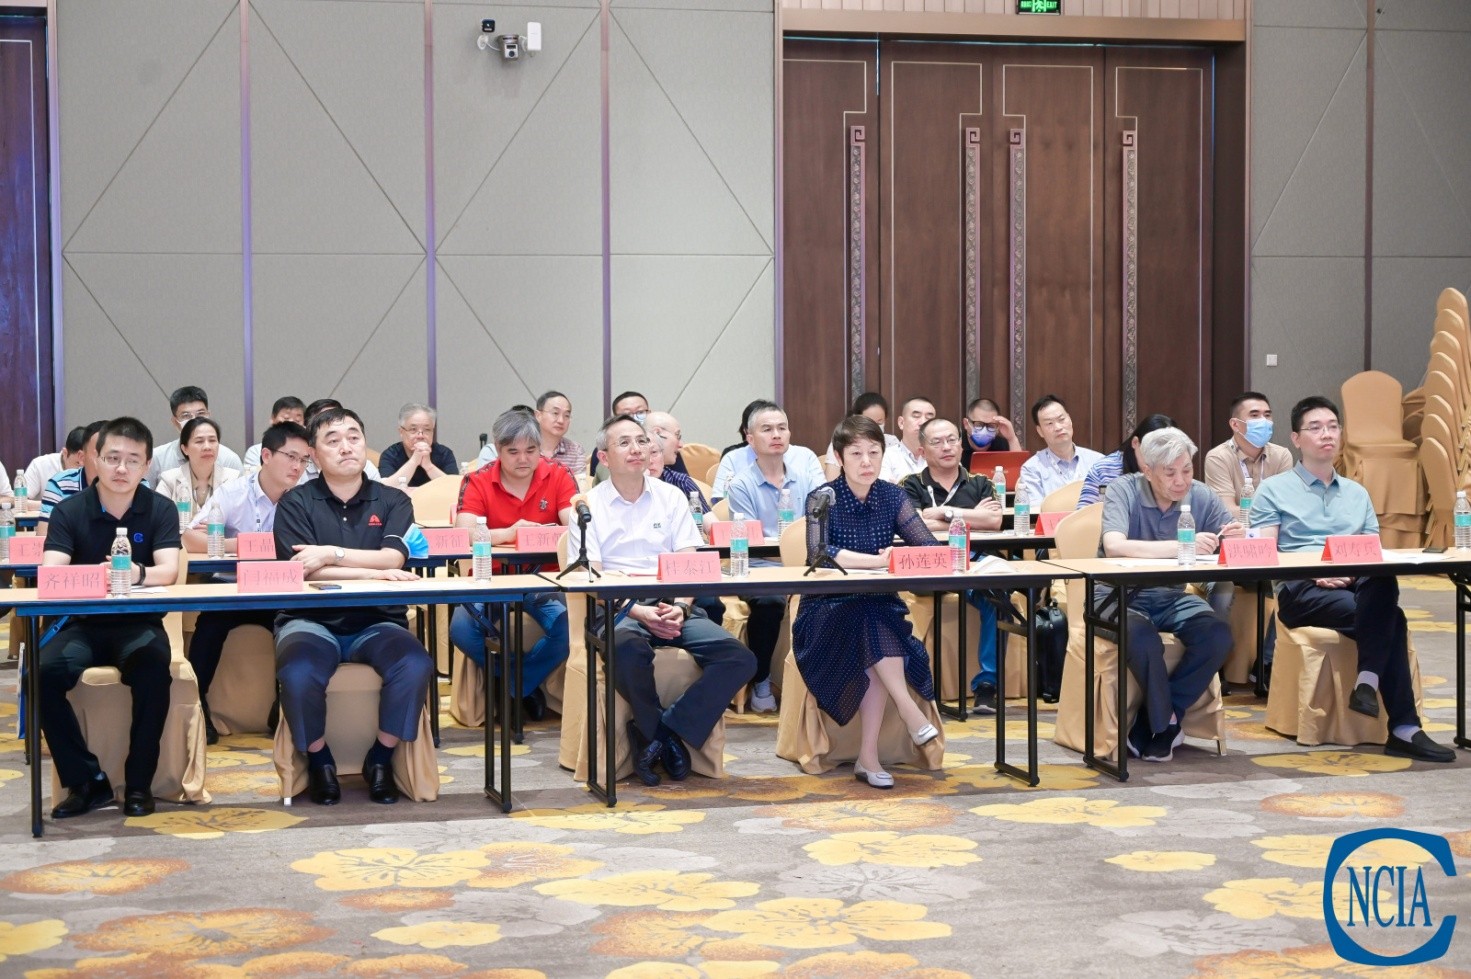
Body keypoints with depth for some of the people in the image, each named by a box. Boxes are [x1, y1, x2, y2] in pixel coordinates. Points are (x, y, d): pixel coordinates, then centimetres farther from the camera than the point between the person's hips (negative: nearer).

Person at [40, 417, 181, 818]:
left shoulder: (161, 510, 0)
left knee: (154, 669, -34)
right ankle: (86, 781, -14)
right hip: (84, 624, 1)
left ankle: (139, 782, -16)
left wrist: (137, 574, -38)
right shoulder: (69, 511, -1)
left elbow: (169, 571, -14)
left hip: (140, 623, -1)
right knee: (44, 672, -29)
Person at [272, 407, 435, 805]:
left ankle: (381, 759, -5)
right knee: (298, 673, -34)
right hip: (311, 621, -1)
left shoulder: (393, 502, 10)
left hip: (376, 622, 2)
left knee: (415, 665, -30)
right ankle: (318, 760, -5)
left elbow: (393, 558, -7)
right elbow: (302, 570, -10)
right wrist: (374, 572, -15)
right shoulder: (296, 503, 4)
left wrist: (331, 554, -16)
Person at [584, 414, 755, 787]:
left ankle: (655, 732, -11)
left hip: (671, 605, 3)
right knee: (629, 648, -40)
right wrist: (639, 612, -17)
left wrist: (680, 608, -13)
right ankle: (666, 737, -12)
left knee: (740, 659, -21)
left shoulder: (671, 497, 15)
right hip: (618, 609, -3)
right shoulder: (590, 505, 7)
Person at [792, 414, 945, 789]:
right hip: (827, 610, -2)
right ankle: (909, 711, -35)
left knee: (879, 656, -30)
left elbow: (930, 546, -6)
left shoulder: (892, 496, 4)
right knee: (871, 621, -35)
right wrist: (878, 560, -37)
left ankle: (868, 756, -27)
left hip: (880, 609, 3)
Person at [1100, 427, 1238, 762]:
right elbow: (1114, 546, -30)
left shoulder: (1201, 496, 0)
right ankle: (1164, 722, -11)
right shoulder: (1124, 490, -12)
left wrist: (1238, 540, -29)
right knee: (1142, 635, -36)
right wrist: (1183, 546, -36)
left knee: (1218, 635, -23)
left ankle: (1149, 724, -10)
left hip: (1171, 597, 5)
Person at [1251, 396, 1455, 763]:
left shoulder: (1357, 494, 26)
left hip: (1355, 585, 4)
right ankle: (1403, 728, -31)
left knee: (1383, 580, -36)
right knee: (1392, 621, -31)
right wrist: (1313, 573, -15)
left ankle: (1368, 680, -37)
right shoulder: (1273, 490, 12)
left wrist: (1355, 569, -7)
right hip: (1300, 591, -4)